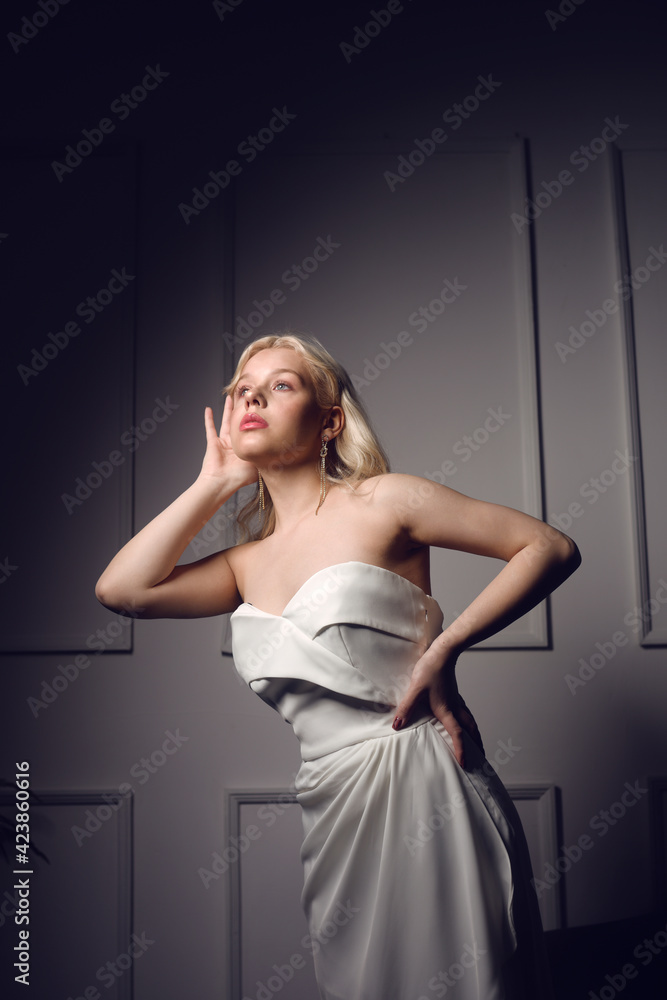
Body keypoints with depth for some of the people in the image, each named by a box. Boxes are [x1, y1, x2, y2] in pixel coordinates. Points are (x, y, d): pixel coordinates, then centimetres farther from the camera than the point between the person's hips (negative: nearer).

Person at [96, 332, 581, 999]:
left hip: (426, 790, -5)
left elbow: (551, 547, -3)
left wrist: (443, 648, -13)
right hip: (334, 811, 5)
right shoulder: (248, 563, 14)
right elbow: (120, 587, 1)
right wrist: (214, 483, 6)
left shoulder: (381, 502, -2)